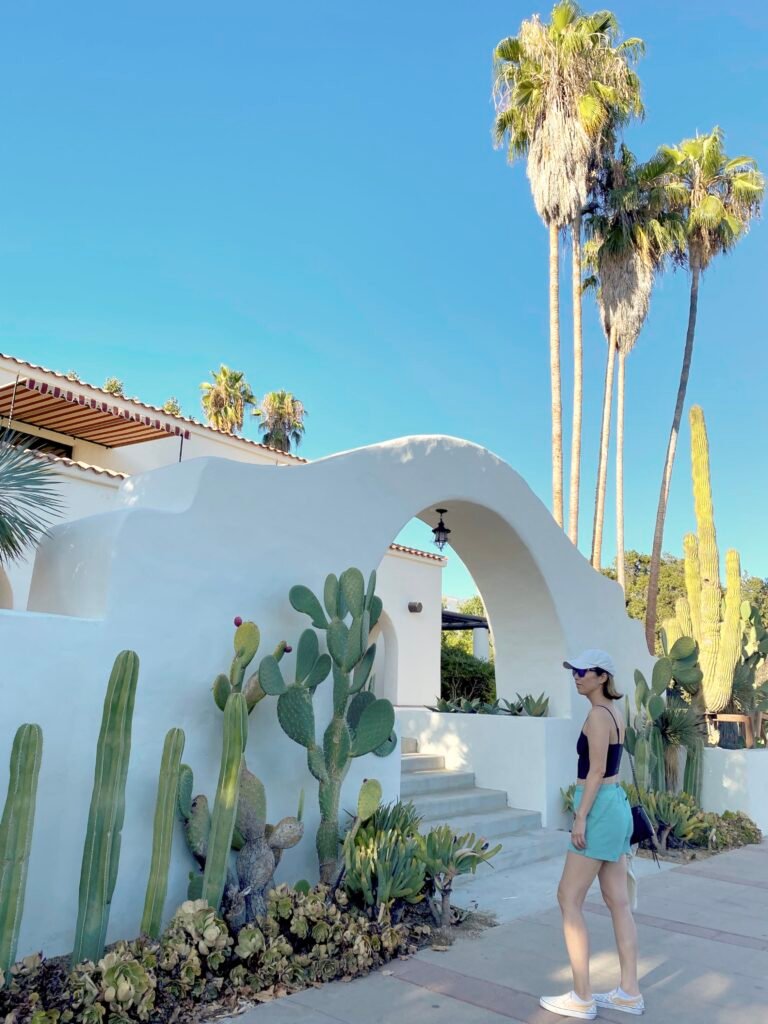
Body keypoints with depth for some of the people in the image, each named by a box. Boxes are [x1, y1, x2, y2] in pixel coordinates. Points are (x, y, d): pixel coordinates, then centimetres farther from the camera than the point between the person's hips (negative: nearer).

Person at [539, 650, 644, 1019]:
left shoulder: (597, 714, -16)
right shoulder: (614, 713, 12)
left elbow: (596, 771, -19)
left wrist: (580, 817, -17)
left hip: (600, 810, -10)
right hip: (617, 805, 10)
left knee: (569, 899, -1)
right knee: (618, 902, 13)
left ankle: (582, 998, 5)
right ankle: (629, 992, 20)